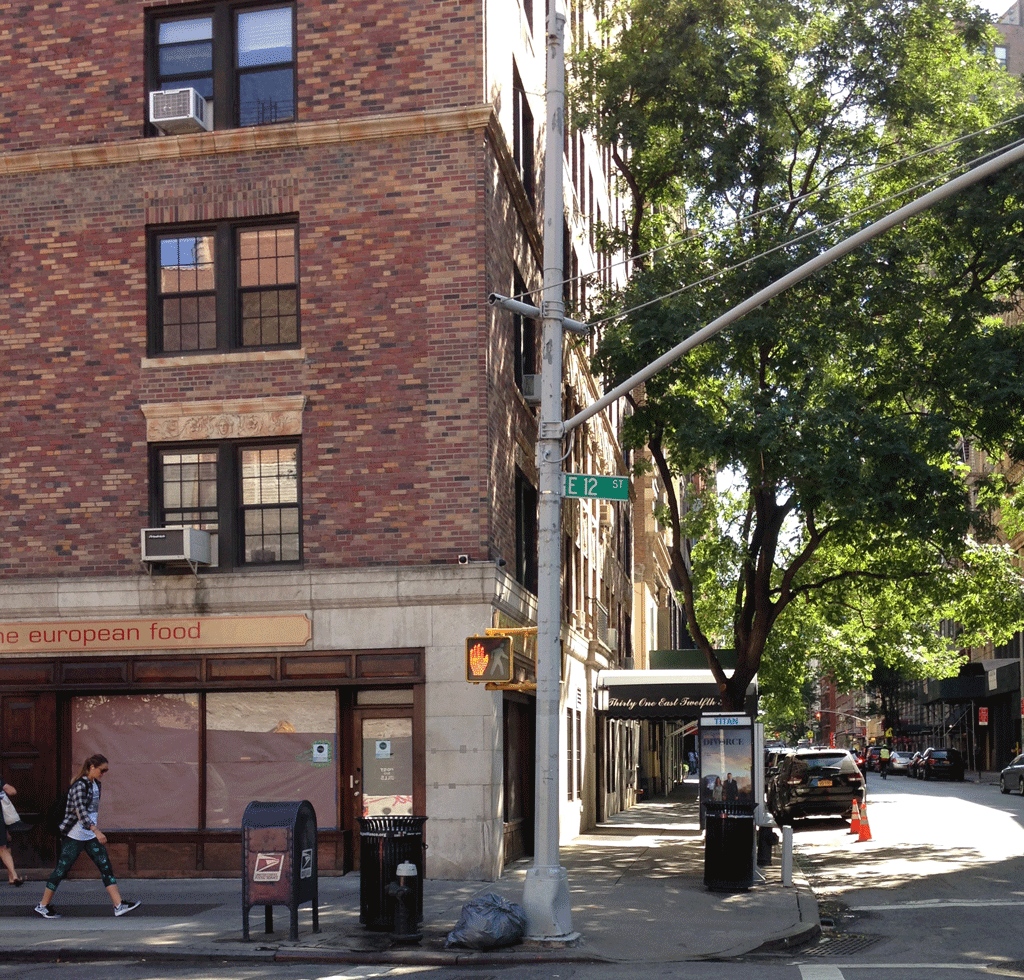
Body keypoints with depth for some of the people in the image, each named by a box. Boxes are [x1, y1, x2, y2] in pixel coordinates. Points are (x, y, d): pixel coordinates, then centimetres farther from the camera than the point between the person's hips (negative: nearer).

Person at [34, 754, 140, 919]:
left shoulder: (95, 784, 10)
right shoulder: (80, 786, -17)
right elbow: (81, 812, -28)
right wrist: (97, 831, -35)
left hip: (91, 836, 8)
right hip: (74, 836, -8)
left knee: (106, 867, -1)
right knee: (62, 869, 1)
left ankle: (119, 905, -5)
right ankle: (43, 905, 16)